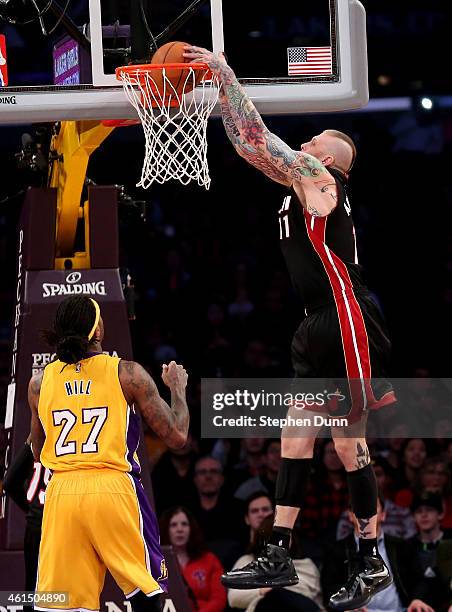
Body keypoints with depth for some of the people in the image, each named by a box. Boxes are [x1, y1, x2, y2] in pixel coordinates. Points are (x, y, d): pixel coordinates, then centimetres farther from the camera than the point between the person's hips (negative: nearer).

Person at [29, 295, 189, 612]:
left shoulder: (40, 382, 9)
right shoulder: (127, 373, -2)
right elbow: (177, 437, 0)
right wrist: (177, 387, 17)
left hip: (61, 492, 3)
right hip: (113, 488, -3)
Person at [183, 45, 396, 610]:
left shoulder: (322, 180, -10)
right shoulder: (301, 183, 15)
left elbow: (256, 137, -16)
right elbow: (248, 145, 19)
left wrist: (223, 72, -12)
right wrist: (219, 89, 11)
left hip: (347, 325, -10)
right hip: (319, 329, 10)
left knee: (349, 444, -5)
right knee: (295, 436, 8)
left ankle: (372, 564, 2)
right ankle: (278, 557, 11)